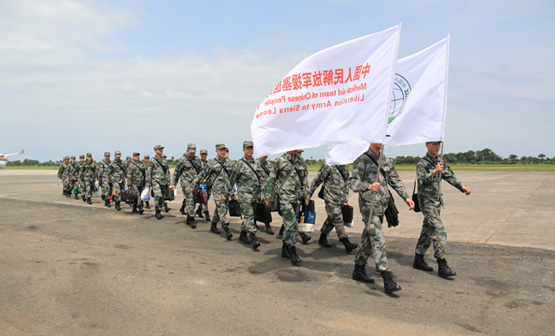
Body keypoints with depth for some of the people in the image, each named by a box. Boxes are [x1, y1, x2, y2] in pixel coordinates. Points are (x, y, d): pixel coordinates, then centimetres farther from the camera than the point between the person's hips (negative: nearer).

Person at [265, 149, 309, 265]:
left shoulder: (300, 161, 12)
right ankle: (292, 253, -7)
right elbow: (271, 179, -1)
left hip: (297, 198, 6)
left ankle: (285, 250, 22)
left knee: (290, 224, 11)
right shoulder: (280, 161, -4)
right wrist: (269, 197, -1)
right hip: (285, 197, -6)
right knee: (291, 224, -13)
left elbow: (304, 179, 17)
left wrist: (306, 196, 11)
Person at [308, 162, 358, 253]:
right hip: (331, 198, -7)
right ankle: (346, 243, -6)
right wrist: (309, 193, -3)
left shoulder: (344, 165, 10)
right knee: (337, 220, -7)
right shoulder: (328, 165, -12)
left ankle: (322, 238, 29)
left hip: (341, 199, 8)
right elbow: (318, 179, -8)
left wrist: (346, 196, 19)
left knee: (332, 219, 15)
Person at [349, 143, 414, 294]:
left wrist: (406, 197, 6)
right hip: (368, 206, -8)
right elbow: (352, 182, -16)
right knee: (378, 240, -11)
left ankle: (358, 270, 27)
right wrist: (368, 186, -35)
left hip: (382, 206, 8)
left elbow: (395, 180, 17)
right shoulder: (362, 160, -9)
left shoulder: (386, 160, 13)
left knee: (368, 238, 14)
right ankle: (388, 280, -11)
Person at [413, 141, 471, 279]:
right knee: (439, 232, -14)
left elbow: (449, 176, 15)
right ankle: (442, 266, -11)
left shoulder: (440, 162, 13)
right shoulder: (422, 163, -11)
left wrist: (462, 187, 0)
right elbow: (422, 181, -23)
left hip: (436, 202, 8)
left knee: (427, 231, 12)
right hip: (427, 202, -8)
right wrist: (434, 172, -36)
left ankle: (418, 260, 22)